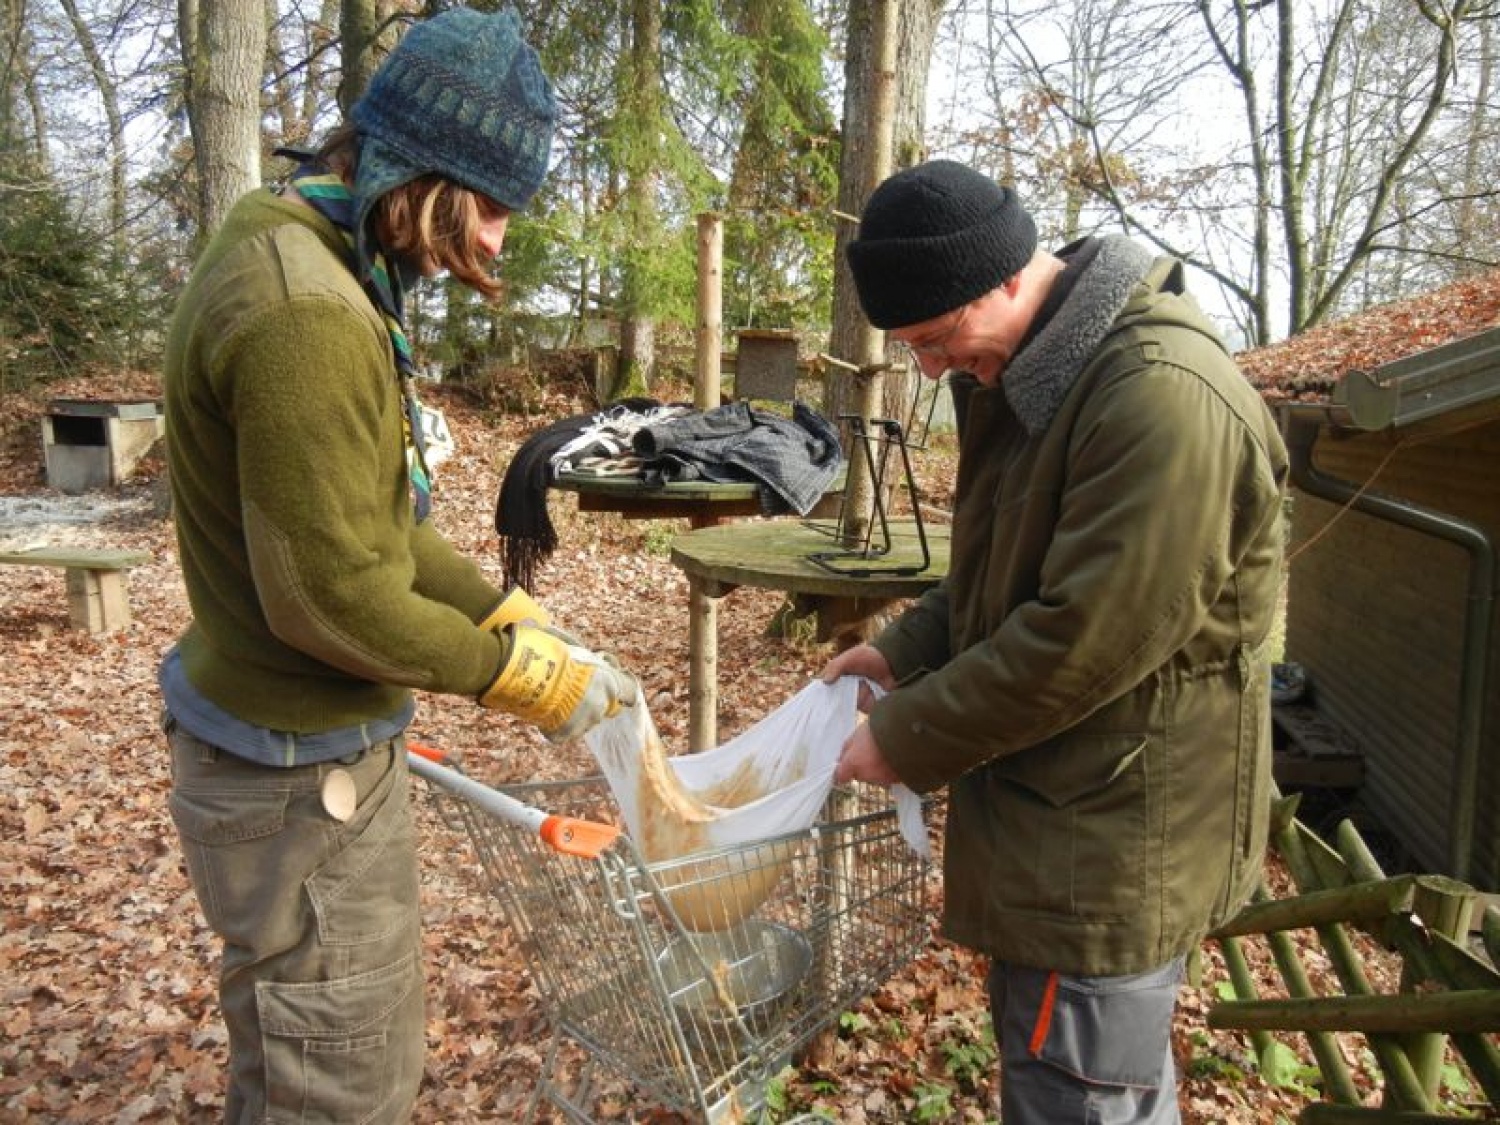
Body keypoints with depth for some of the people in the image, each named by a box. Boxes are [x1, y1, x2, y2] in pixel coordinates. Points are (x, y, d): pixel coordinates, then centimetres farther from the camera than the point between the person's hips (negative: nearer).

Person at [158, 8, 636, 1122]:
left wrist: (516, 614, 5)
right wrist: (525, 675, -12)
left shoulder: (299, 258, 7)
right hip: (302, 779, -10)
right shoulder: (306, 314, -26)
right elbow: (334, 597, -25)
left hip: (325, 740, 10)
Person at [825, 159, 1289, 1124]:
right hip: (1059, 818, 9)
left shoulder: (1165, 398, -26)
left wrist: (908, 735, -16)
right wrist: (907, 651, 3)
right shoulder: (1037, 374, 7)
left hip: (1117, 846, -9)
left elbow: (1086, 641, -27)